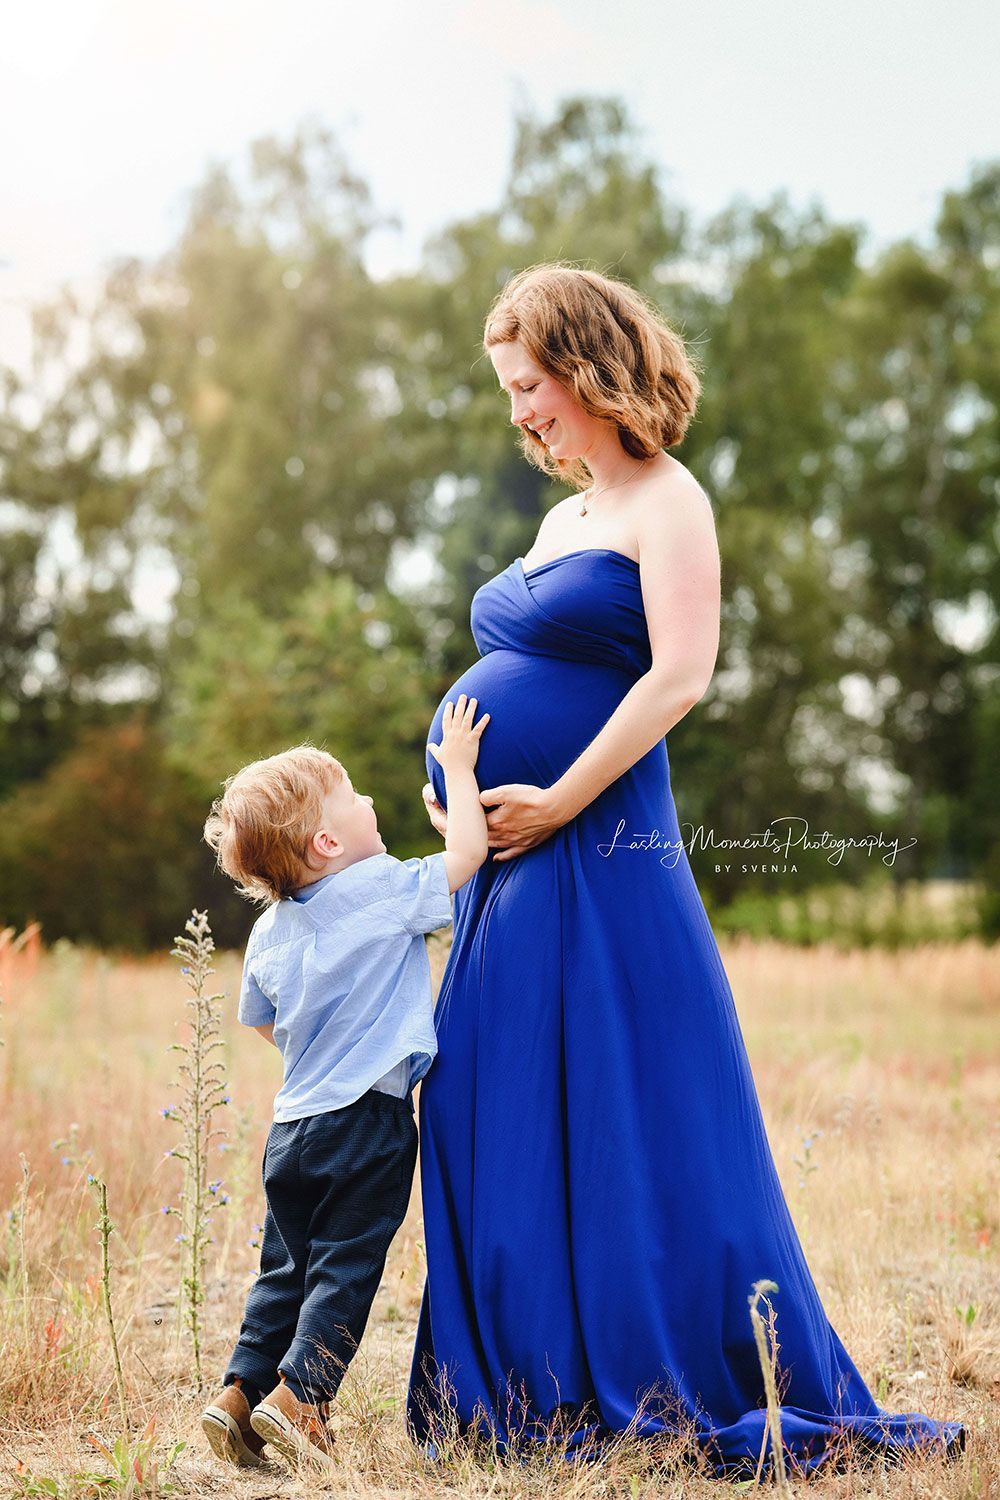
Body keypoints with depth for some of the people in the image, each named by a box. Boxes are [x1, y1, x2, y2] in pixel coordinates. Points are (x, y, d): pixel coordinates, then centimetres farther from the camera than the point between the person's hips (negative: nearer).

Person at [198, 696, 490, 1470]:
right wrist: (459, 767, 1)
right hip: (368, 1123, -7)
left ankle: (240, 1390, 15)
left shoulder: (270, 931, 10)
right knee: (345, 1267, 1)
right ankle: (296, 1396, -1)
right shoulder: (382, 889, -11)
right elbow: (468, 852, -10)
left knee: (288, 1267, 16)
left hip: (294, 1124, 7)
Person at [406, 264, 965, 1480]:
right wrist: (455, 780, 8)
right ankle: (539, 1395, 20)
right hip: (509, 871, 9)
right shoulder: (562, 518, 20)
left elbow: (680, 673, -17)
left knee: (630, 1130, -5)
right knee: (499, 1132, 10)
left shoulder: (664, 501, -5)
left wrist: (557, 803, -17)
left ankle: (738, 1402, 7)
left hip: (598, 859, -9)